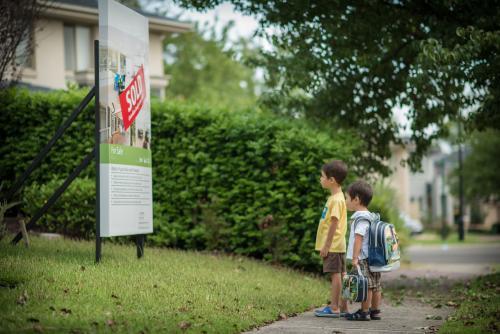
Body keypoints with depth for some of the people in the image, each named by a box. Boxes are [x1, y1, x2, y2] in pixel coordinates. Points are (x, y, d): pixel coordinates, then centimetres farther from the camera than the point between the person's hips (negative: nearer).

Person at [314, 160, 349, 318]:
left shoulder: (336, 200, -17)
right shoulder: (337, 197, 14)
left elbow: (334, 224, -20)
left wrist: (326, 245, -19)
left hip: (333, 245, -10)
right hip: (338, 245, 10)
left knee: (335, 274, -5)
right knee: (340, 275, 11)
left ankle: (334, 308, -2)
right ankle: (342, 308, 16)